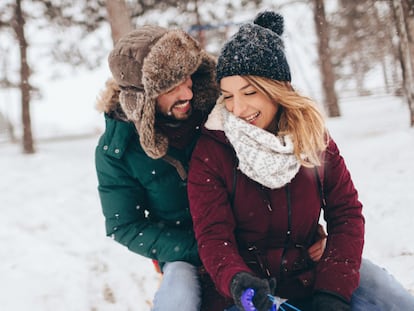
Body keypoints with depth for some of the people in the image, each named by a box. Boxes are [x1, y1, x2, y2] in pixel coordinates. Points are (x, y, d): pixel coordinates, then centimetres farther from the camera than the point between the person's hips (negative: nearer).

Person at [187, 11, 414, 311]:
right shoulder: (211, 152, -10)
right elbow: (213, 237, -12)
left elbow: (346, 213, -1)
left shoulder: (313, 135, 0)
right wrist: (238, 282, -34)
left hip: (310, 273, 3)